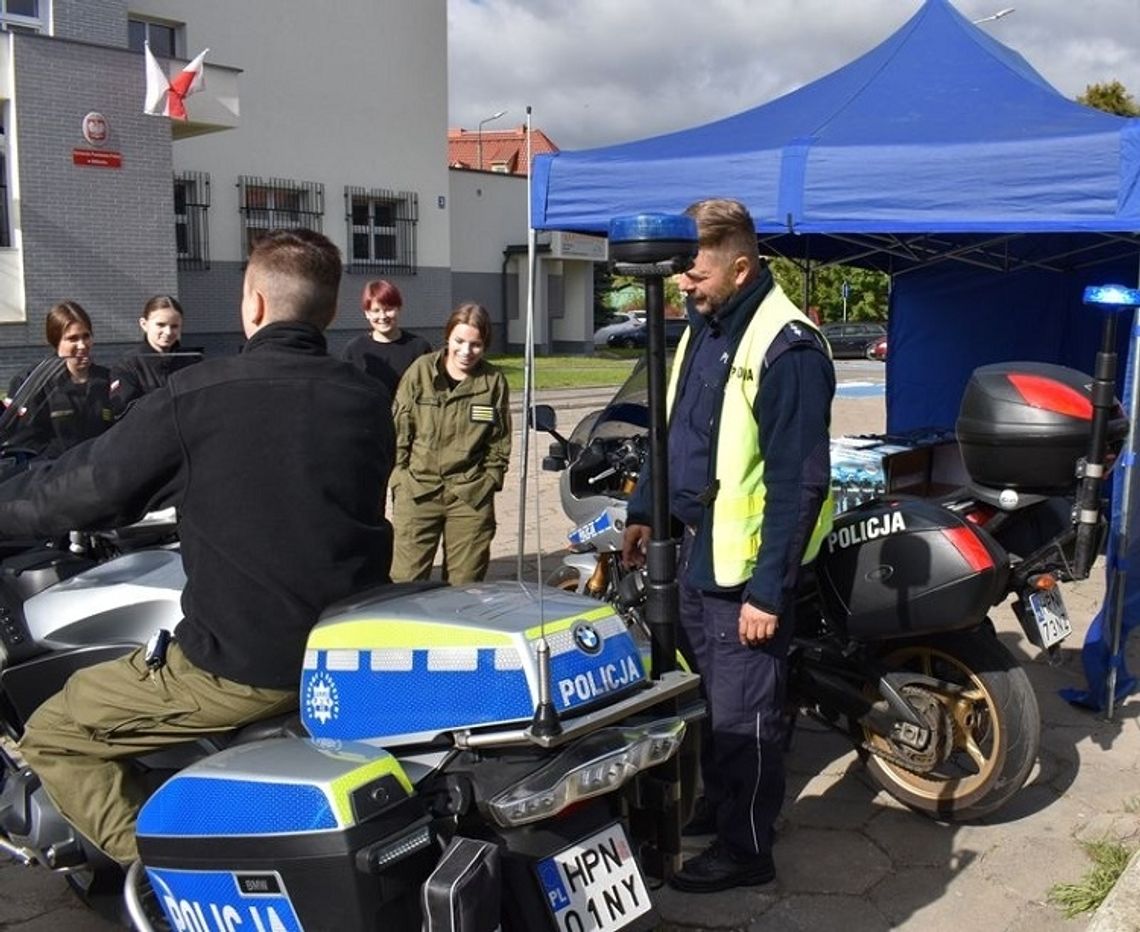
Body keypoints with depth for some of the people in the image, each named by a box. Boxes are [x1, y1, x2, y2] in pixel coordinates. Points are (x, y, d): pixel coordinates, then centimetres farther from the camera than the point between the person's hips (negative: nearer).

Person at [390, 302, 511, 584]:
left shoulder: (494, 382, 1)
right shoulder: (420, 371, 0)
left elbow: (500, 443, 8)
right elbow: (399, 429, 4)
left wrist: (489, 482, 0)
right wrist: (400, 478, -1)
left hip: (471, 496, 1)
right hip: (417, 491, 0)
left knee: (465, 585, 7)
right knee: (406, 581, -2)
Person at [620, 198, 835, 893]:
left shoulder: (786, 349, -20)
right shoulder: (702, 329, 8)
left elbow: (799, 485, -22)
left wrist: (768, 591, -21)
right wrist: (645, 512, 17)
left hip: (747, 566, -9)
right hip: (696, 551, 9)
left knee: (744, 713, 4)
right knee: (705, 695, 21)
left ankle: (746, 849, 21)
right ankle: (716, 808, 40)